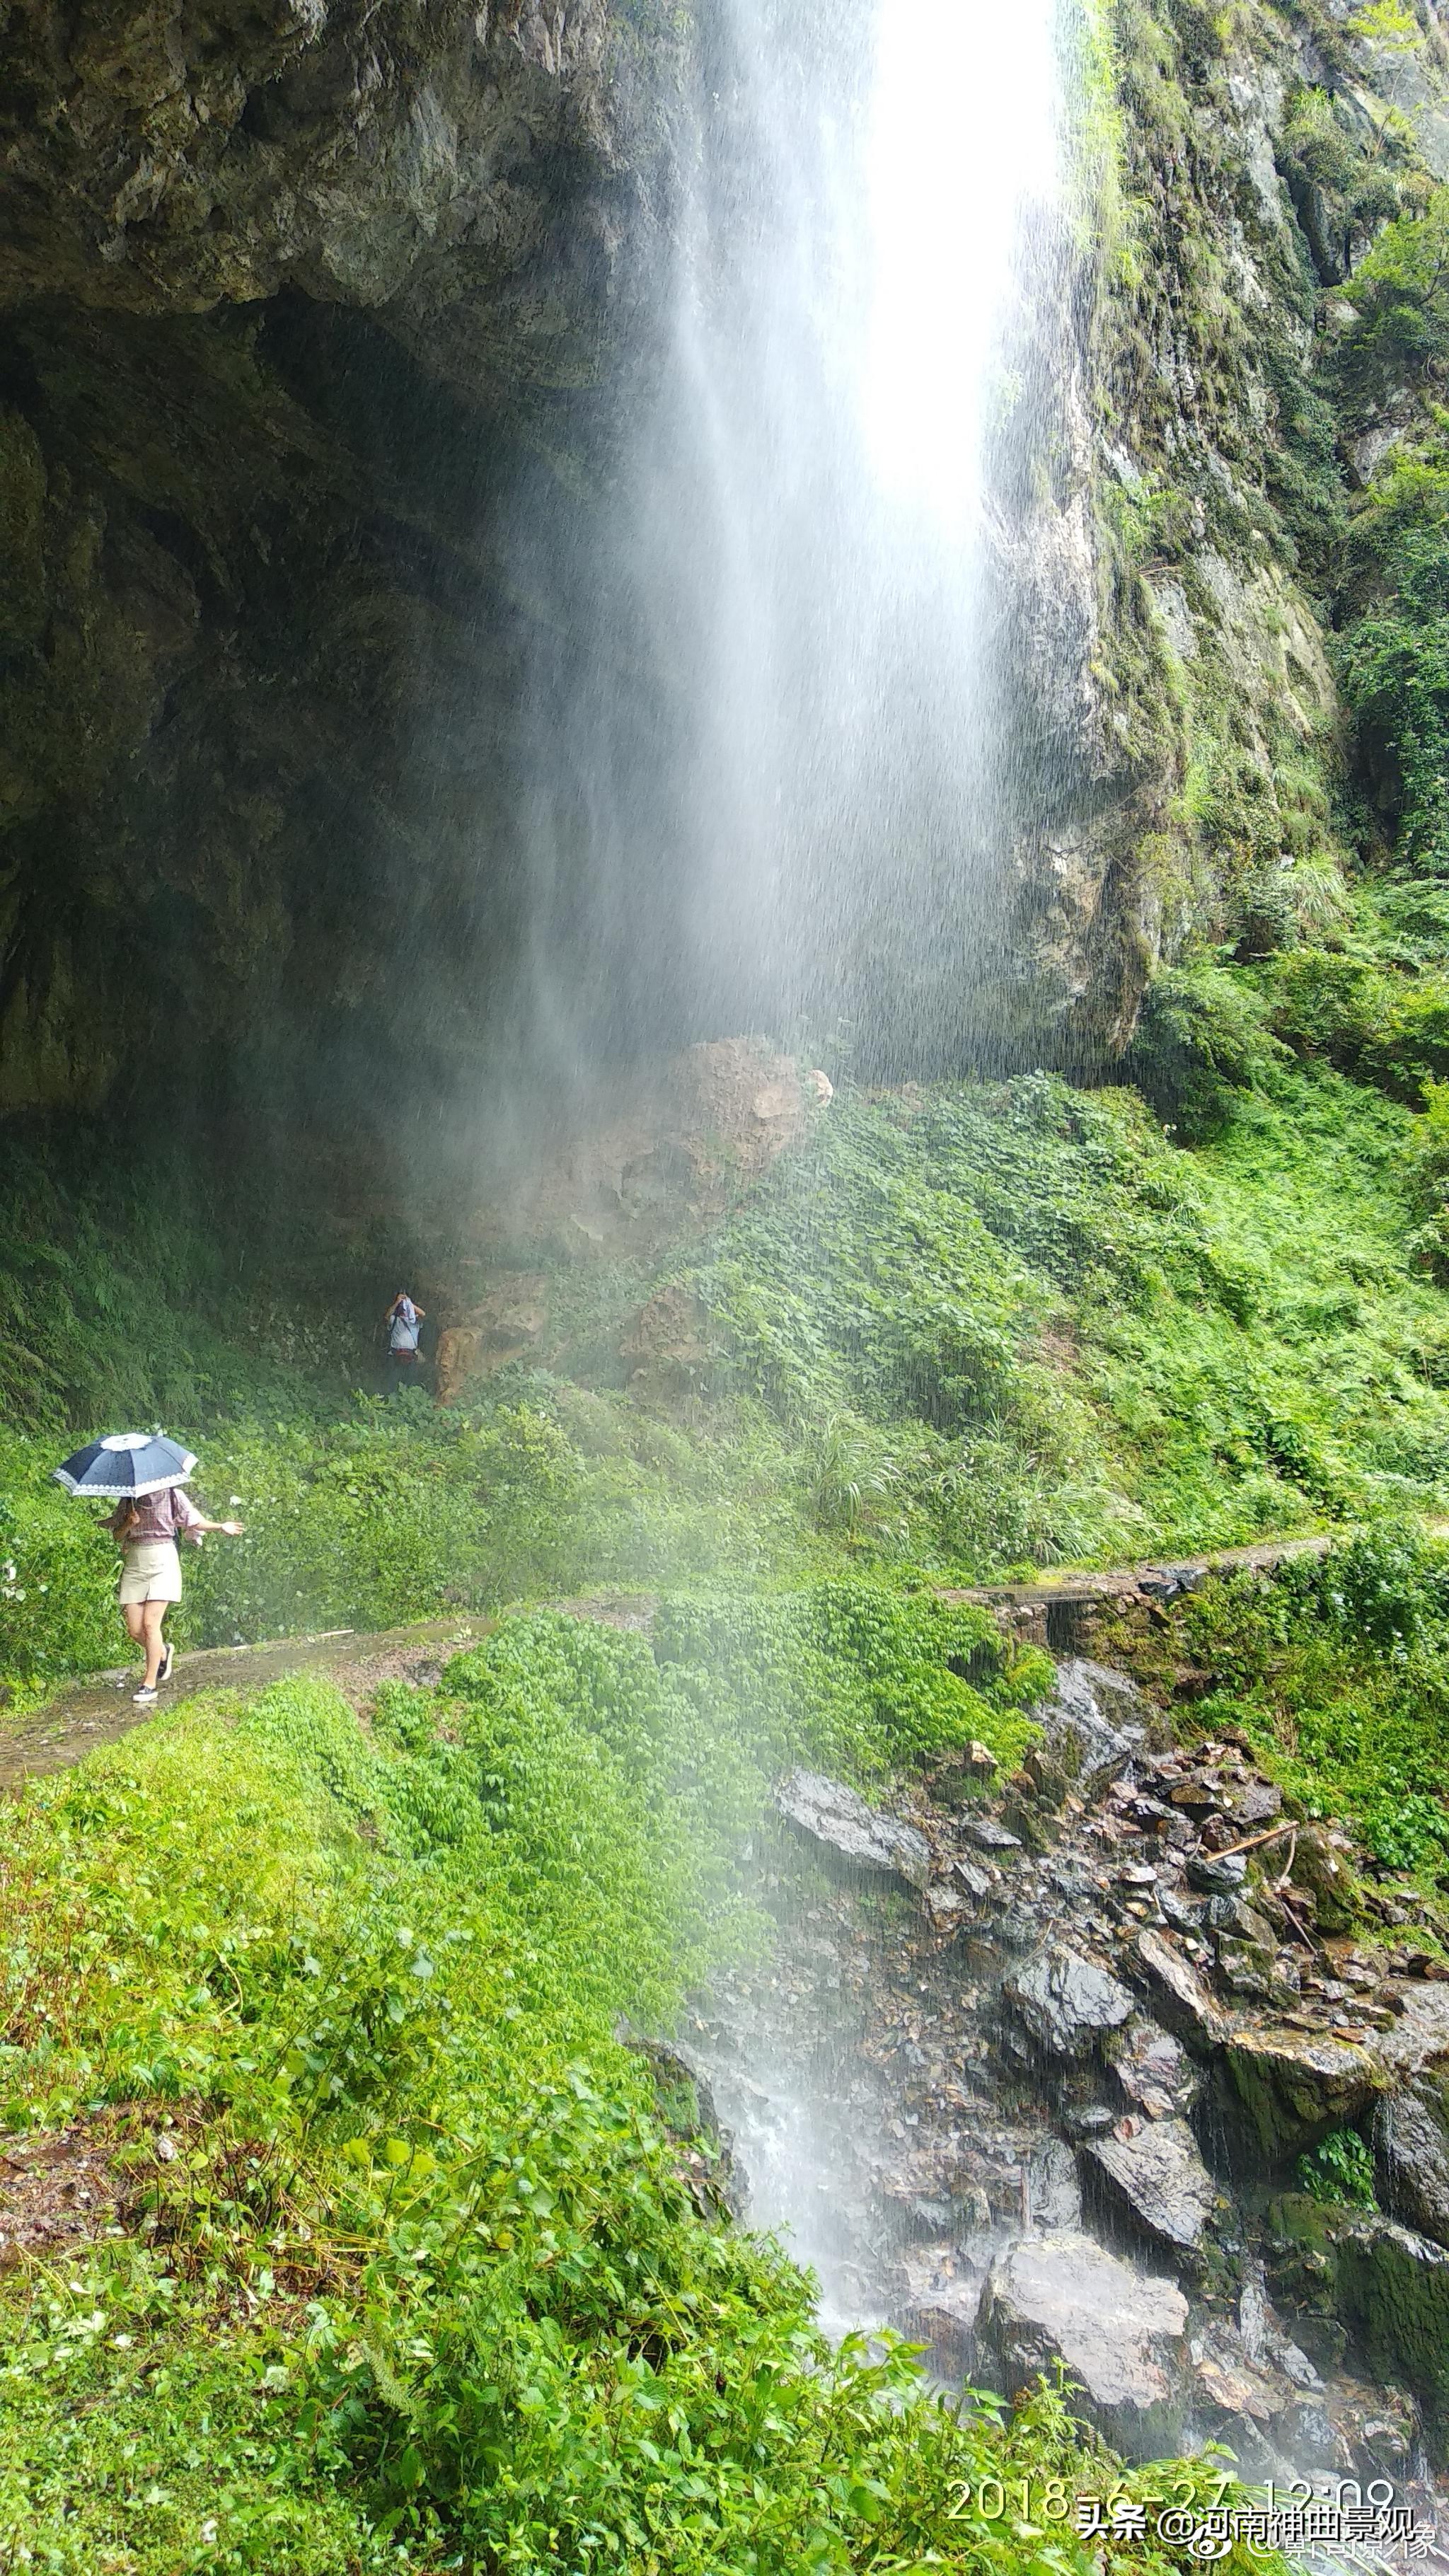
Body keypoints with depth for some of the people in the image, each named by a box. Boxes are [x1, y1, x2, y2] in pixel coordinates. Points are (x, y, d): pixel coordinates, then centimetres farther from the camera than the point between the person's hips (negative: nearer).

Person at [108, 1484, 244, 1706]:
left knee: (150, 1623, -14)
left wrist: (220, 1526, 3)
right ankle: (164, 1652, 29)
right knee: (134, 1630, -3)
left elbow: (193, 1521, 13)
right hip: (134, 1564, 3)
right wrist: (129, 1523, -11)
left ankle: (150, 1685, -7)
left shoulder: (172, 1494, 3)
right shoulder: (128, 1500, 9)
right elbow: (117, 1535, 10)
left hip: (163, 1561, -3)